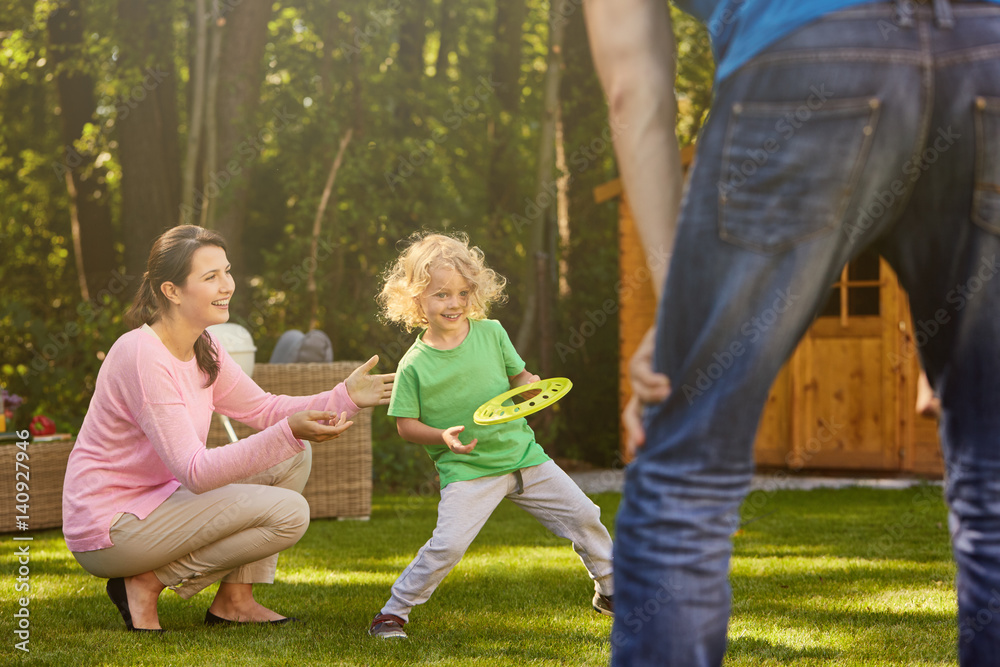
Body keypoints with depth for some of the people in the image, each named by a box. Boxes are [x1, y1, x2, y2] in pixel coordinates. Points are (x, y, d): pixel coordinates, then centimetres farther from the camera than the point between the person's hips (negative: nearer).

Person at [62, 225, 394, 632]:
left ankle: (235, 599, 6)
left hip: (154, 499, 10)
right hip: (108, 533, -10)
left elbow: (262, 409, 12)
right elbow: (195, 473, -27)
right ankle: (148, 582, -8)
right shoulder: (143, 357, -24)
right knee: (288, 513, -17)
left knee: (292, 458, 7)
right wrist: (289, 432, -35)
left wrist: (345, 396, -2)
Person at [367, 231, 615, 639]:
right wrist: (444, 435, -21)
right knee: (447, 544, -21)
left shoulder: (491, 333, 1)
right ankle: (394, 612, -2)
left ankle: (609, 590, 33)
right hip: (466, 470, -4)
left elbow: (519, 375, 13)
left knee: (583, 516, 9)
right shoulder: (414, 364, -8)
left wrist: (532, 386, -10)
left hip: (522, 454, 4)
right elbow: (406, 424, -4)